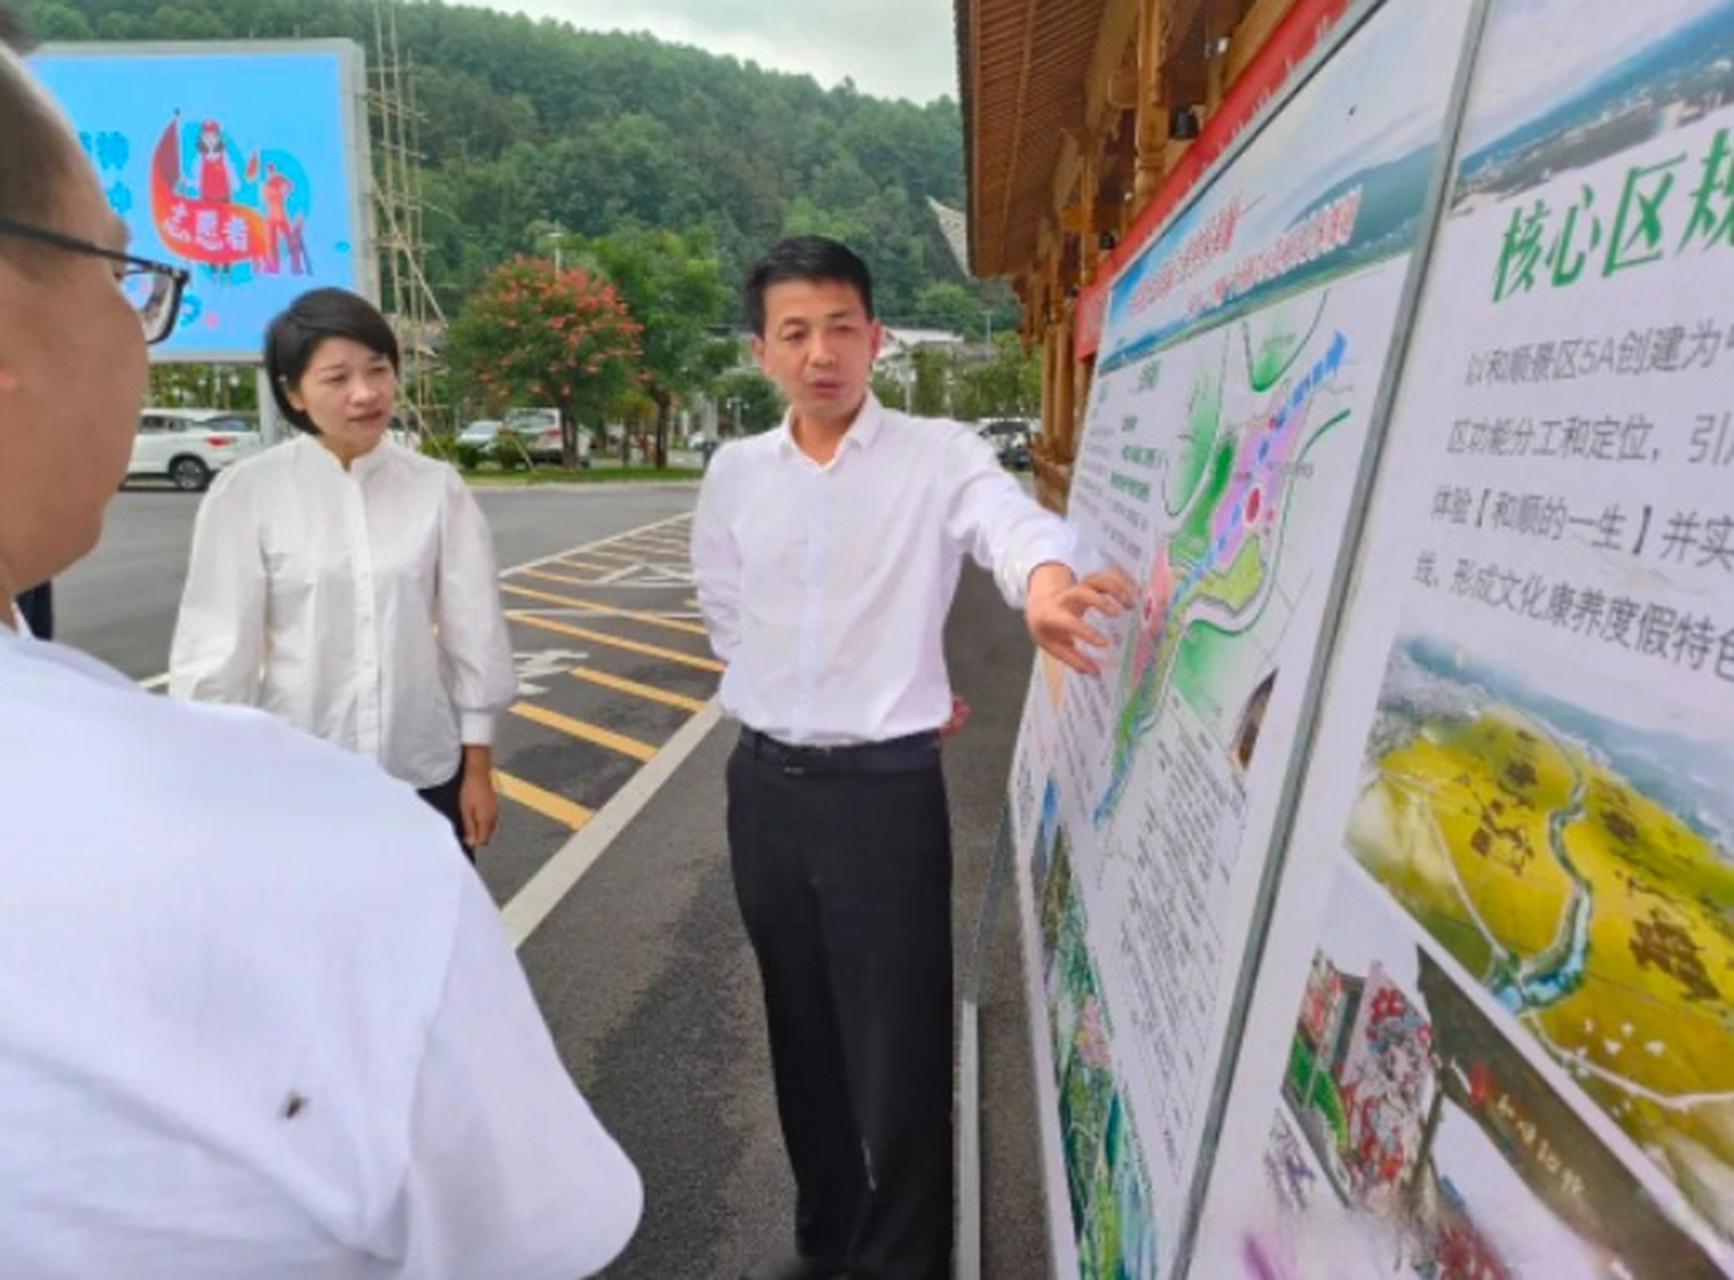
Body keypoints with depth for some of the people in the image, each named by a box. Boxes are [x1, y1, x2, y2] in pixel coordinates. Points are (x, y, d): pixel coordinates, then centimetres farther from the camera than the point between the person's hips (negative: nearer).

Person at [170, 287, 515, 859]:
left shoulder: (437, 488, -5)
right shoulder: (247, 493, -8)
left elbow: (473, 630, -1)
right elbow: (218, 644, -4)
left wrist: (478, 766, 2)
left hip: (425, 772, 1)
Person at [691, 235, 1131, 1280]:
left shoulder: (939, 456, -7)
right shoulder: (736, 472, 4)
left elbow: (1008, 516, -28)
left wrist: (1046, 580, -52)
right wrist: (830, 700, 10)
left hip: (885, 785, -4)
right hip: (766, 780, 5)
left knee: (899, 1047, 6)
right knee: (803, 1034, 20)